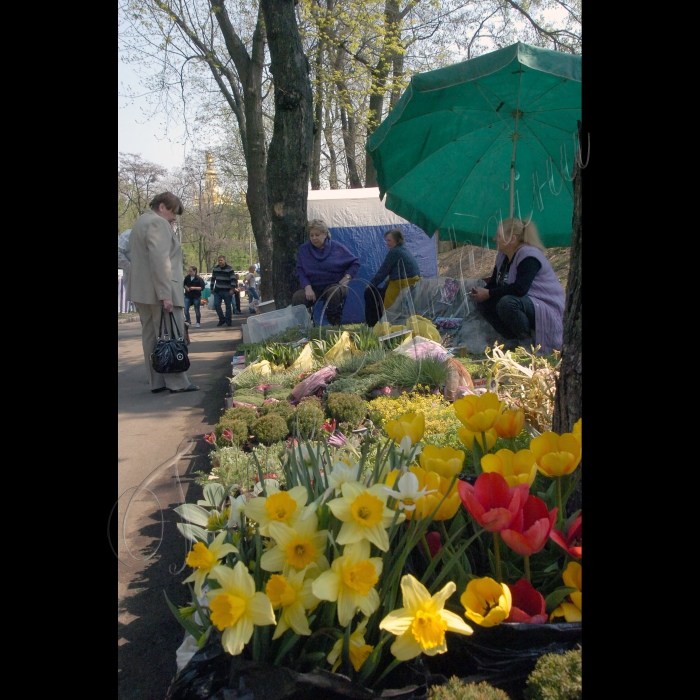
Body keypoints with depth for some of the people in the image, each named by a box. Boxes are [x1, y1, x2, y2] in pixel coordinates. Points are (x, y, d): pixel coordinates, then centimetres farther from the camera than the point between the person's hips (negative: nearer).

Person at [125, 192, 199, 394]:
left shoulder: (140, 223, 21)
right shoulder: (158, 223, -11)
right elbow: (159, 260, -21)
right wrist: (165, 294, -24)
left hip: (142, 292, 10)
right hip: (158, 291, -10)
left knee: (151, 337, 9)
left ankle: (157, 382, 12)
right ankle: (177, 383, -4)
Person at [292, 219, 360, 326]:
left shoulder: (337, 247, 1)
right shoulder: (303, 249, 4)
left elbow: (355, 263, 8)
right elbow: (300, 272, 1)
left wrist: (347, 278, -6)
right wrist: (308, 288, -15)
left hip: (335, 285, -1)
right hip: (314, 287, 2)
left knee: (334, 293, -39)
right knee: (297, 297, -29)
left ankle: (336, 325, -18)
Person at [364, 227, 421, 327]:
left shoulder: (394, 252, -13)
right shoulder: (406, 250, 17)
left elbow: (383, 271, -10)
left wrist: (371, 285, 3)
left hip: (400, 288, -10)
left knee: (370, 293, -1)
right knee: (378, 292, 21)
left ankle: (371, 324, 4)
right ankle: (376, 323, 20)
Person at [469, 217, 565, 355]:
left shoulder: (529, 257, -21)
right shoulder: (503, 256, 7)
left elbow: (520, 289, -34)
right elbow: (494, 282, 12)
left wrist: (488, 294, -26)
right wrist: (481, 292, -11)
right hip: (526, 304, 9)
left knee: (507, 303, -36)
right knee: (483, 304, -4)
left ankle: (527, 342, -14)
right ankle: (514, 338, 1)